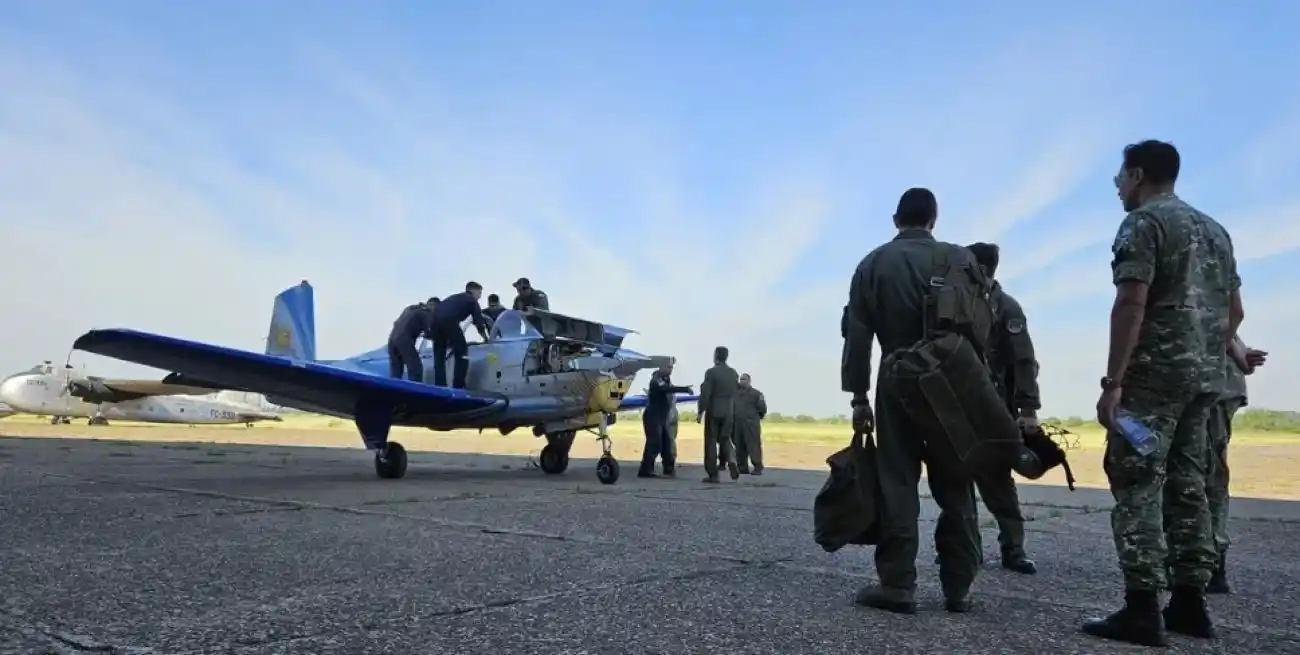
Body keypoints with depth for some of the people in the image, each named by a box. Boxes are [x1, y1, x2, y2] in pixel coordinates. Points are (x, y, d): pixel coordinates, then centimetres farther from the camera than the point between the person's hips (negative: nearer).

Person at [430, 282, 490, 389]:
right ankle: (458, 387, -2)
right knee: (461, 354, 5)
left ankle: (439, 387, 12)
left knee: (439, 355, 18)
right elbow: (479, 322, 16)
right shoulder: (472, 300, 22)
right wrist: (486, 338, 31)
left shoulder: (455, 297, 40)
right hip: (449, 320, -6)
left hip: (435, 318, 6)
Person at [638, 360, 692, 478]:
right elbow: (667, 389, -35)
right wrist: (685, 389, -41)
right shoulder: (656, 380, -16)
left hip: (663, 418, 9)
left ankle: (669, 468, 17)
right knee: (654, 444, -13)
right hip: (653, 417, -9)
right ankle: (645, 471, -12)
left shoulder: (667, 380, 15)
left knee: (667, 443, 9)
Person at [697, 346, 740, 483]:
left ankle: (713, 475, 1)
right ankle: (731, 460, -11)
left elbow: (705, 394, -13)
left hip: (713, 411, -5)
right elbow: (735, 392, 9)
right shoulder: (733, 373, 6)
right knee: (725, 439, 16)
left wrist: (700, 412, -9)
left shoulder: (711, 372, -11)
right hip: (728, 411, 5)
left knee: (711, 441, 2)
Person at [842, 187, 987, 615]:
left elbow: (856, 335, -1)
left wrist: (858, 396, 1)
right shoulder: (960, 258, 3)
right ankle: (958, 587, 11)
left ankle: (897, 584, 0)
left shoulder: (872, 264, 5)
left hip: (897, 385, 0)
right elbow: (985, 324, 0)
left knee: (897, 482, 2)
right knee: (955, 486, 7)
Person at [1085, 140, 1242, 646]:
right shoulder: (1214, 229, 19)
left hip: (1154, 373, -8)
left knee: (1138, 485, -8)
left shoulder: (1143, 222, -7)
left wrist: (1112, 381, -18)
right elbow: (1234, 311, 20)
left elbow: (1131, 305, -17)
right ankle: (1189, 602, 15)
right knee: (1187, 484, 12)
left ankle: (1142, 609, -10)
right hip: (1206, 377, 9)